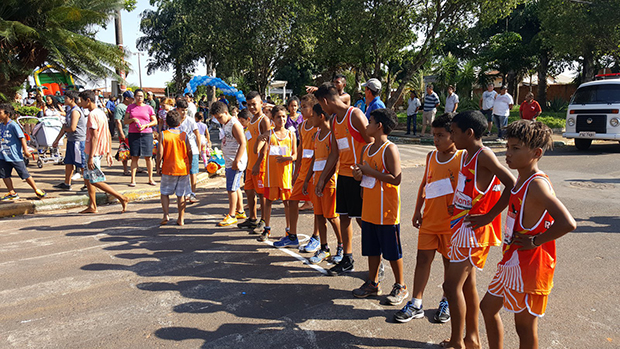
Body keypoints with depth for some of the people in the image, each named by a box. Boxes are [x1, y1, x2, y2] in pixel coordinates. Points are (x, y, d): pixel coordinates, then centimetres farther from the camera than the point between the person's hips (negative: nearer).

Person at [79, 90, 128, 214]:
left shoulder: (92, 115, -16)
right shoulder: (101, 112, 13)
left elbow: (94, 137, -23)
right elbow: (108, 135, 15)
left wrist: (91, 157, -24)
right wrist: (108, 153, 18)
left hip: (93, 152, -10)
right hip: (100, 151, 10)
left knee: (96, 181, -5)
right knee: (87, 178, 15)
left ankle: (122, 198, -6)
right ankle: (92, 207, 19)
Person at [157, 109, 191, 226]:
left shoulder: (163, 134, -6)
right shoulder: (184, 135, -2)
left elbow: (160, 153, -9)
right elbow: (189, 152, 0)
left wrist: (158, 167, 3)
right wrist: (188, 165, 14)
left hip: (168, 169, -1)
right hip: (183, 168, 1)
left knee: (164, 192, 15)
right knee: (181, 194, 9)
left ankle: (166, 215, 3)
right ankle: (181, 219, 13)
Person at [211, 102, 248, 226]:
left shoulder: (234, 125, -17)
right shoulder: (224, 124, 13)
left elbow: (242, 143, -21)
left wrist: (236, 161, -23)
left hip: (236, 161, -10)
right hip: (229, 161, 10)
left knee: (231, 188, -5)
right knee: (236, 187, 16)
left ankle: (231, 216, 3)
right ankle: (240, 212, 27)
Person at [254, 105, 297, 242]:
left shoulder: (291, 134, 5)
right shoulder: (269, 133, 2)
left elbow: (295, 155, 6)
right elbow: (256, 151, -6)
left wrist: (286, 158, -15)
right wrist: (260, 139, -23)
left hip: (286, 171, 0)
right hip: (271, 171, 0)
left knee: (287, 201, 4)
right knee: (268, 200, 6)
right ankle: (267, 229, 19)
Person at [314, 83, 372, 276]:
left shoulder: (355, 115, -12)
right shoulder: (335, 121, 13)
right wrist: (322, 179, 16)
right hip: (343, 174, 8)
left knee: (362, 219, -2)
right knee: (344, 216, 11)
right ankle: (347, 260, 24)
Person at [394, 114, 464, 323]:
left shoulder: (462, 158, -10)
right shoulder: (431, 156, 6)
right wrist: (417, 210, 12)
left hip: (451, 221, -4)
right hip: (429, 219, 4)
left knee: (449, 261, 10)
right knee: (423, 258, 5)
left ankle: (446, 302, 29)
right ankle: (415, 304, 14)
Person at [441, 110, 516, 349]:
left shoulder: (484, 155, -17)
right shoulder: (467, 155, 10)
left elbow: (511, 185, -24)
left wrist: (488, 216, -21)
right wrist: (457, 206, 10)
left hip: (472, 229, -9)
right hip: (461, 226, 9)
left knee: (452, 286, -4)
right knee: (467, 283, 16)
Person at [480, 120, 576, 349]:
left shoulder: (537, 184, -22)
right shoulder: (521, 180, 7)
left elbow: (567, 223, -34)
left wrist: (535, 241, -22)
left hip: (528, 268, -10)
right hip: (511, 263, 10)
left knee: (525, 326, 6)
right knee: (488, 307, 21)